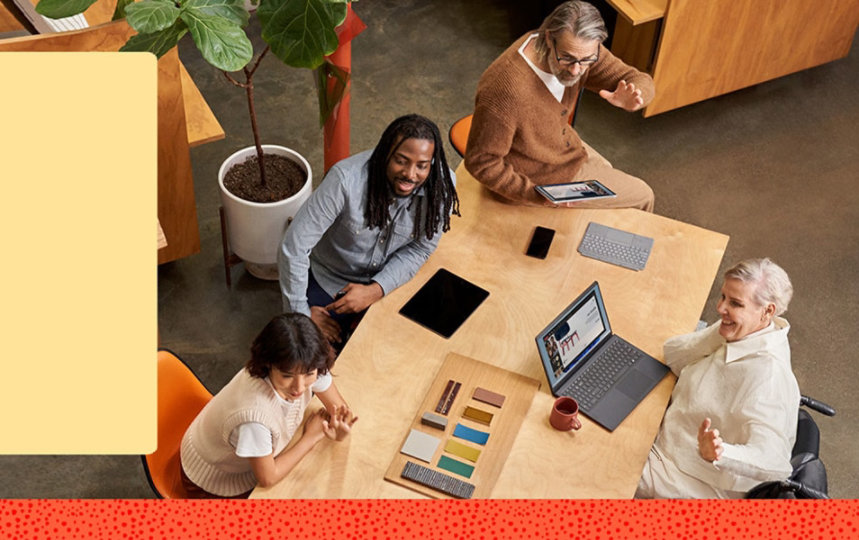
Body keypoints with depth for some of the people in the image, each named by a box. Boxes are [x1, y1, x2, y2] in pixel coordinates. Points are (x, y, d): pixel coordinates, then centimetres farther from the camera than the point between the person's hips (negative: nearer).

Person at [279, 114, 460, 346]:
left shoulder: (442, 185, -24)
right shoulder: (347, 179, -33)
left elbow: (420, 249, -11)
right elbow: (293, 248, -27)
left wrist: (374, 290, -24)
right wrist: (302, 313, -19)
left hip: (389, 281, 2)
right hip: (330, 281, -2)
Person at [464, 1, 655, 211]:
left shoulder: (581, 50, -19)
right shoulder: (507, 89, -41)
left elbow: (641, 81, -11)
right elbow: (480, 162, -30)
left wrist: (632, 98, -36)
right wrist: (535, 196, -34)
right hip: (538, 180, -7)